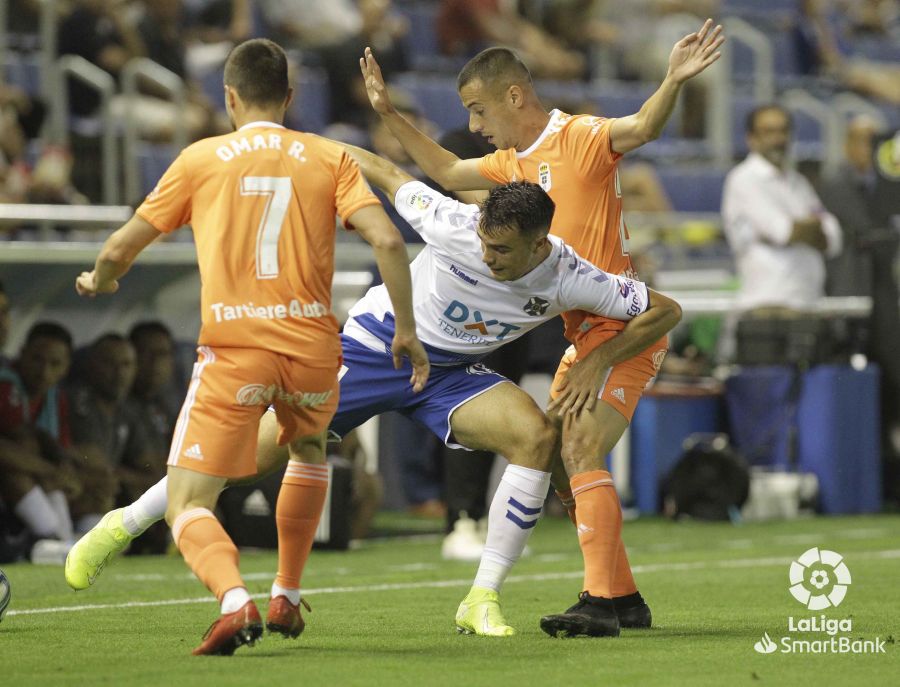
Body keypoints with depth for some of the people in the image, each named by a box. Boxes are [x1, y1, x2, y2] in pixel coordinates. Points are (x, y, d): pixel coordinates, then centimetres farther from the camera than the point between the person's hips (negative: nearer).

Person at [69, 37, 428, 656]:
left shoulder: (201, 159, 7)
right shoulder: (330, 158, 9)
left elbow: (122, 247, 10)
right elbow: (388, 240, -4)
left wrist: (98, 280, 33)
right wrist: (406, 330, 5)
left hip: (233, 350, -3)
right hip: (312, 347, 3)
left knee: (188, 506, 0)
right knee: (309, 450, 35)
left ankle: (235, 600, -29)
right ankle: (287, 598, 32)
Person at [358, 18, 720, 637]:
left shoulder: (580, 139, -13)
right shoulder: (515, 163, 14)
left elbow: (641, 127, -32)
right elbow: (447, 172, 29)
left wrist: (674, 81, -51)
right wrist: (389, 114, 26)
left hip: (624, 332, -10)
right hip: (583, 335, 10)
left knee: (582, 451, -21)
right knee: (557, 465, 11)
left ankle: (601, 604, -25)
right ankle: (624, 600, 19)